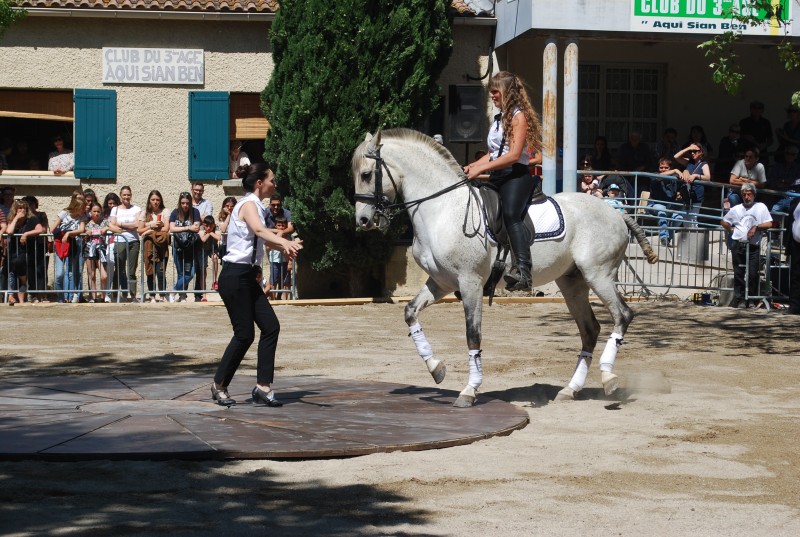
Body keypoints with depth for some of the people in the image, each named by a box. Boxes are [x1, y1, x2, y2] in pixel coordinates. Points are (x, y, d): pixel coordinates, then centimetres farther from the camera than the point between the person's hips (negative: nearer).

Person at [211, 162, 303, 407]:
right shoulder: (248, 205, -13)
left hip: (247, 278, 9)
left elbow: (263, 238, 29)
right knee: (244, 334, -5)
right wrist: (285, 242, -51)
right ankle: (219, 386, 11)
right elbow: (259, 230, -35)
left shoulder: (256, 207, 15)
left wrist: (285, 246, 12)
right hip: (234, 277, -9)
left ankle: (263, 387, 1)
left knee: (271, 327, 1)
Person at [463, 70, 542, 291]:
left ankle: (523, 271, -47)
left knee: (510, 214, -32)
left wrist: (481, 168, -18)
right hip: (496, 178, 10)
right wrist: (472, 167, 8)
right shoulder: (498, 118, 23)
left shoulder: (519, 116, -4)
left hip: (516, 176, -10)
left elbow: (514, 154, -15)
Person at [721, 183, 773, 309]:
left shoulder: (761, 207, 8)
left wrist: (756, 227, -10)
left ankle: (751, 299, 3)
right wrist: (732, 231, 9)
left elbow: (769, 224, 3)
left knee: (753, 274, -7)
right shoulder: (736, 209, 14)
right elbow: (724, 222, 24)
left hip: (754, 247, -2)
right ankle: (740, 299, 5)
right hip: (738, 246, 2)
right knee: (738, 274, 0)